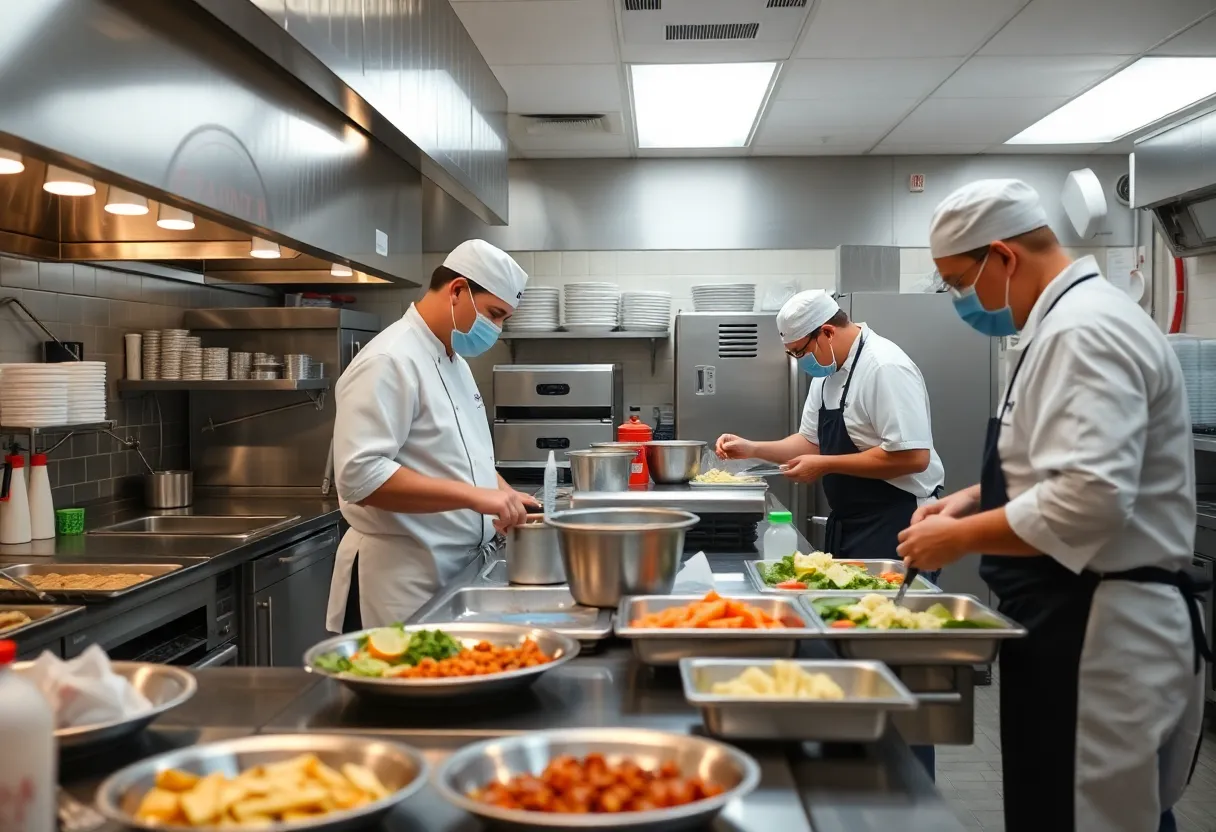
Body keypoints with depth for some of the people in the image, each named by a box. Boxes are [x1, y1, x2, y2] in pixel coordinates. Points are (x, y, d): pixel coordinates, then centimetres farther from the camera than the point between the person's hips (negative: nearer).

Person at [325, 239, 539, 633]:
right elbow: (360, 475, -27)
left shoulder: (453, 359, 12)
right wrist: (473, 495, -28)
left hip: (455, 570, 9)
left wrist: (506, 496, 5)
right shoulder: (388, 362, -18)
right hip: (402, 580, -9)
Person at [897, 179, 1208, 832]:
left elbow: (1090, 499, -29)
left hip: (1100, 633, -11)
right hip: (1074, 624, 11)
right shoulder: (1063, 323, 15)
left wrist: (961, 537, -17)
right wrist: (970, 501, 10)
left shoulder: (1086, 331, -19)